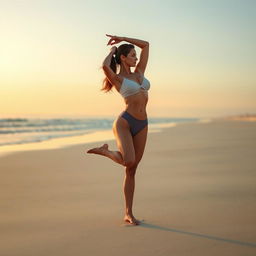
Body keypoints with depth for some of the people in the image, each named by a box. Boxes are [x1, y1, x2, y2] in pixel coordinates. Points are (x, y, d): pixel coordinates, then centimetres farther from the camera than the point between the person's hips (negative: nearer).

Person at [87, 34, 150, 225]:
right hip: (124, 122, -5)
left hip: (141, 125, 6)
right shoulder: (116, 79, 1)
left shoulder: (139, 73, 17)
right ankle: (105, 151, 6)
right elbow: (105, 66, -22)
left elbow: (146, 44, 22)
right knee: (128, 162, -27)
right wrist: (113, 50, -2)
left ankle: (129, 214, 11)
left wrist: (121, 38, 21)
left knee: (132, 170, 6)